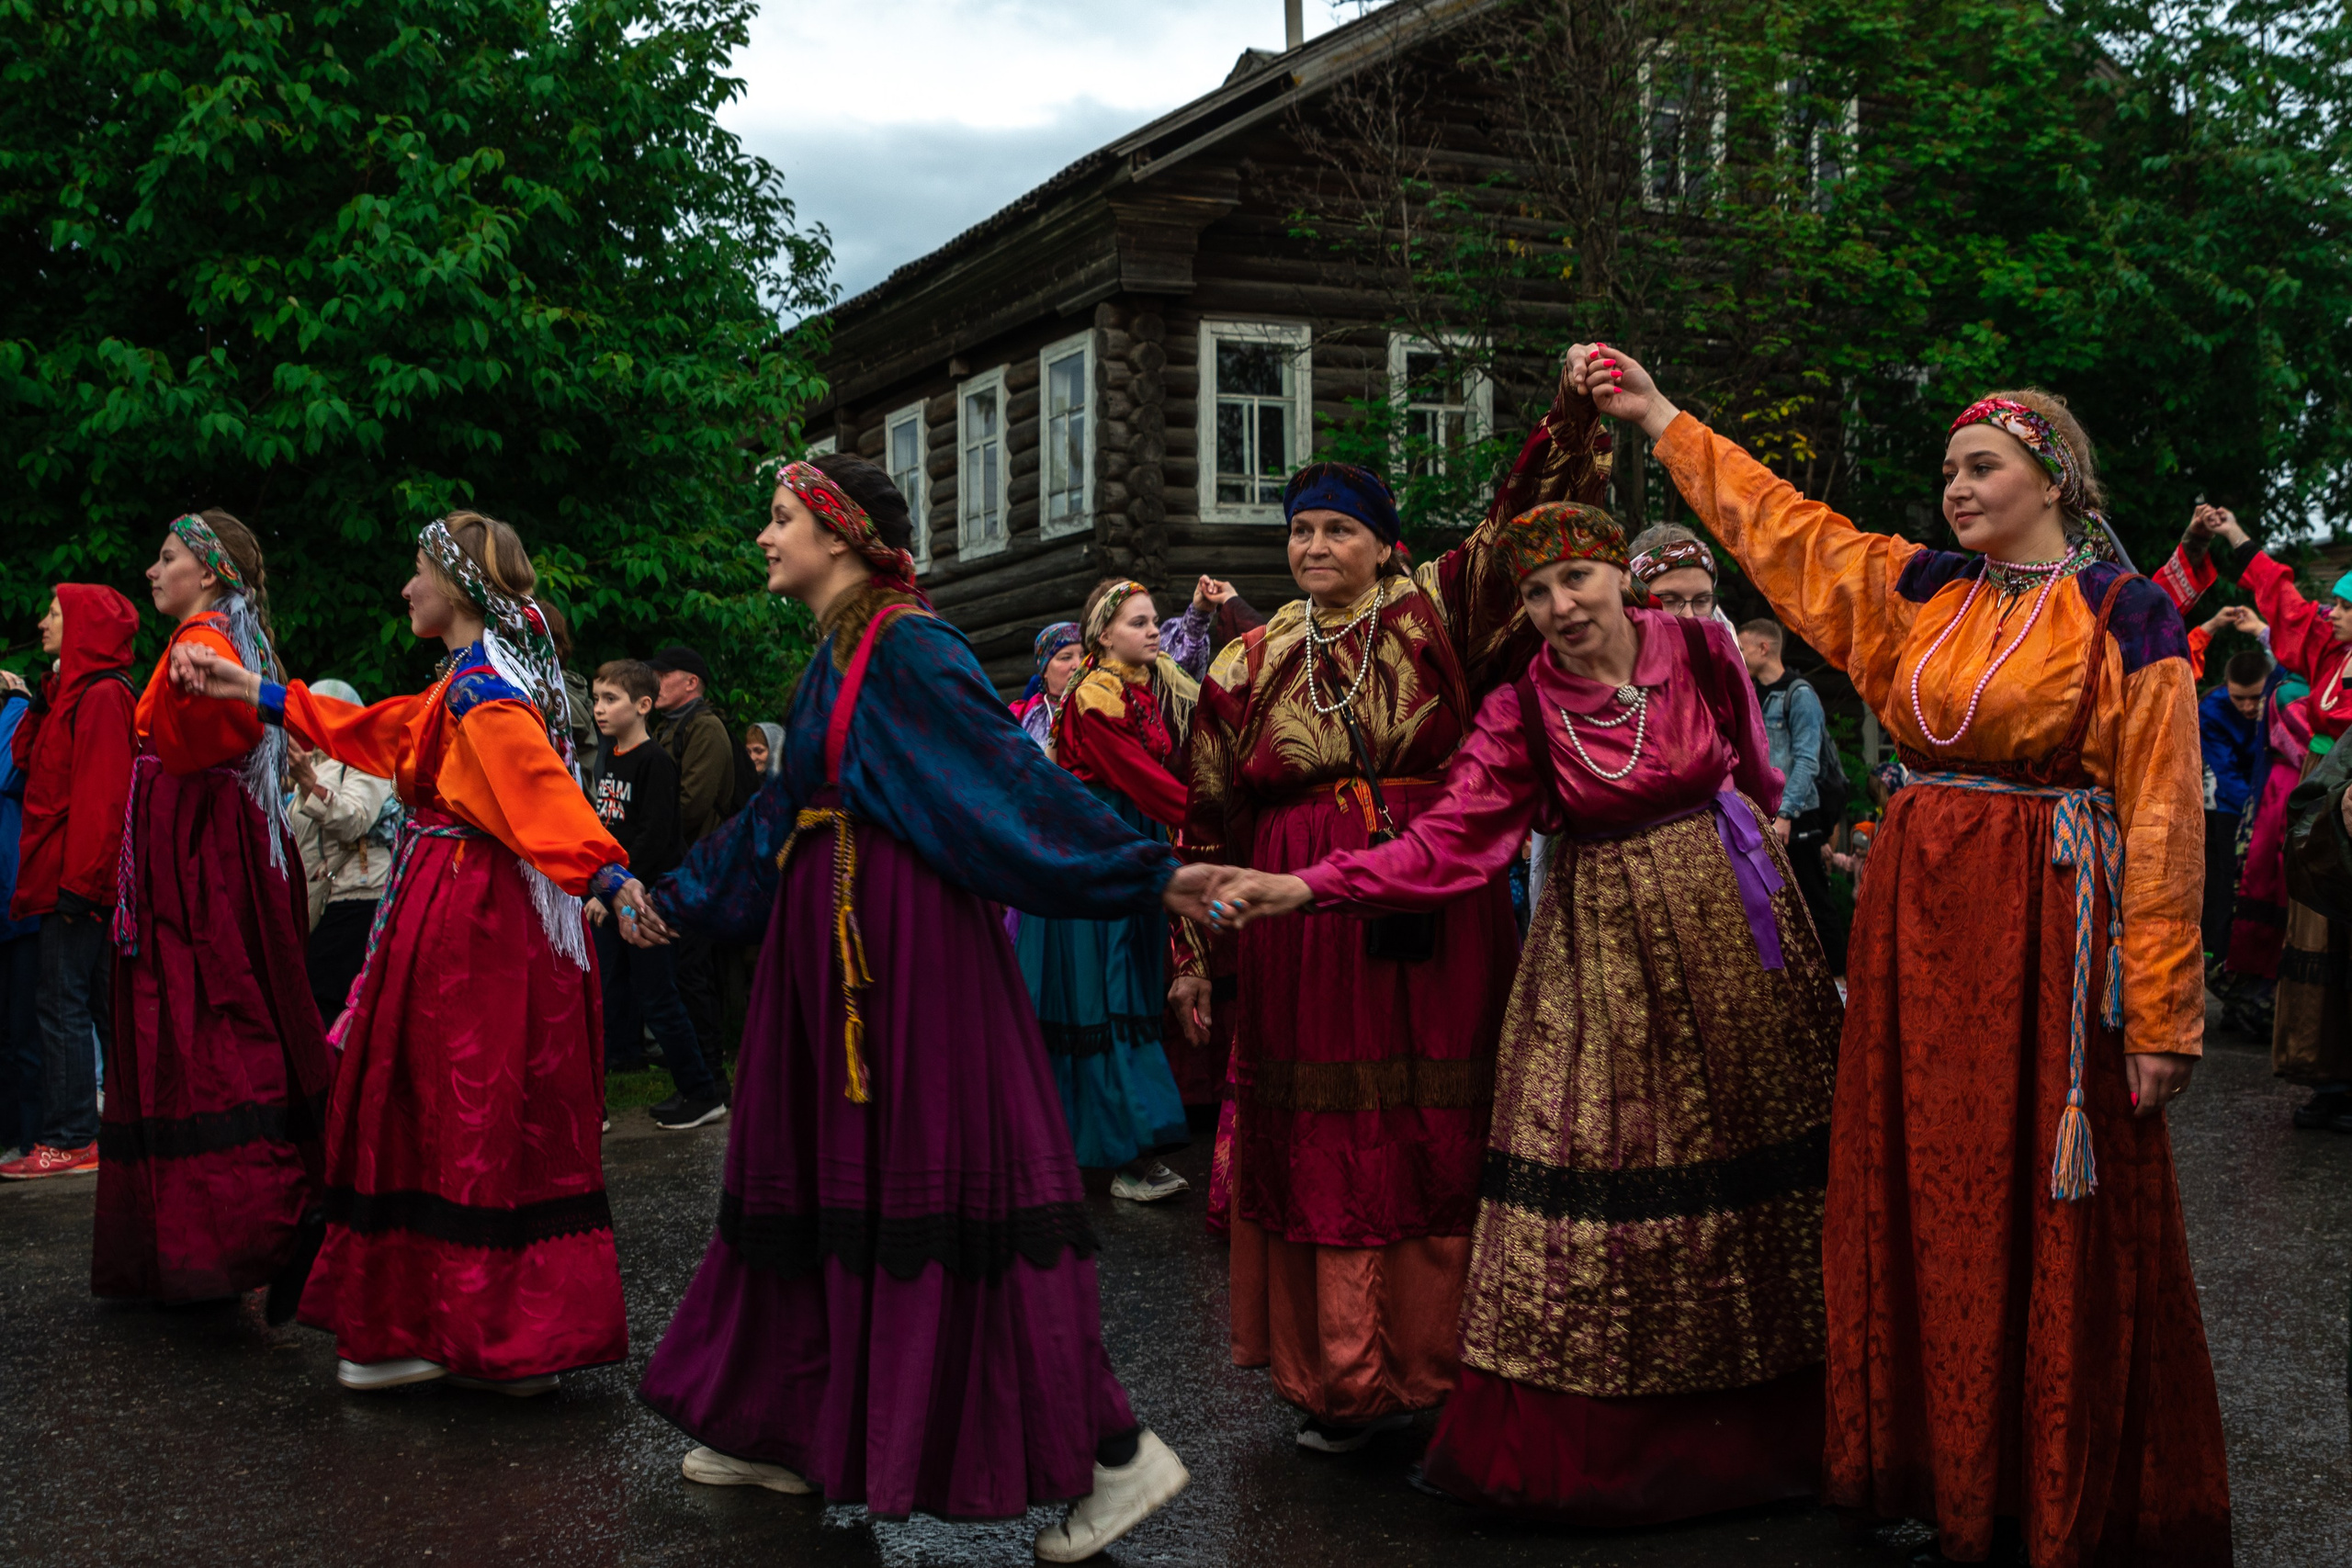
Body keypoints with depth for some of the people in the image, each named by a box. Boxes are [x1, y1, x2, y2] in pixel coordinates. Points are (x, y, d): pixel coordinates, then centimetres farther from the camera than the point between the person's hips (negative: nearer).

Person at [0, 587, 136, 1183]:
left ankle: (68, 1142, -6)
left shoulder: (101, 696, -13)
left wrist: (79, 880, -22)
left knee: (62, 1003, -8)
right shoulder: (72, 692, 19)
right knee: (104, 1001, 11)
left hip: (79, 877, -10)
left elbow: (100, 793, -19)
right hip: (76, 875, 10)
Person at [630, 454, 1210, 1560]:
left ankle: (1113, 1451, -3)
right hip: (835, 941, 9)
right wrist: (677, 898, 35)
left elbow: (1009, 772, -18)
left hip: (907, 943, -9)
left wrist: (1149, 875, -24)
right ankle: (785, 1431, 29)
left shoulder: (907, 647, -12)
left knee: (934, 1174, -9)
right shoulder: (836, 656, 16)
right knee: (822, 1176, 15)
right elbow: (782, 806, 25)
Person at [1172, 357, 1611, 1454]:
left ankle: (1434, 1364, 15)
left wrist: (1573, 414, -19)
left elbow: (1521, 525, -6)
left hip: (1435, 920, -1)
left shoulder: (1435, 614, 5)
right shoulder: (1250, 666, 9)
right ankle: (1338, 1379, 15)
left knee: (1437, 1138, 2)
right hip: (1302, 920, 1)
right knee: (1319, 1146, 4)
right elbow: (1209, 820, 12)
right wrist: (1193, 951, 11)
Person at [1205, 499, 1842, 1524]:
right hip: (1602, 946, -1)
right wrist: (1305, 886, -28)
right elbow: (1445, 844, -17)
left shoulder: (1702, 651, -4)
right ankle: (1592, 1442, 8)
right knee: (1595, 1162, -4)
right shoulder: (1522, 712, -7)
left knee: (1751, 1154, 5)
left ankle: (1771, 1425, 21)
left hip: (1730, 917, 1)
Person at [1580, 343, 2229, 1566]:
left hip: (2048, 933, -5)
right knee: (1925, 1202, 9)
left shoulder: (2123, 615, -4)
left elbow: (2160, 819, -8)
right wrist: (1657, 419, 19)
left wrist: (2160, 1013, -11)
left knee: (2053, 1222, 0)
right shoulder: (1918, 590, 10)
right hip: (1918, 917, 5)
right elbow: (1776, 519, 19)